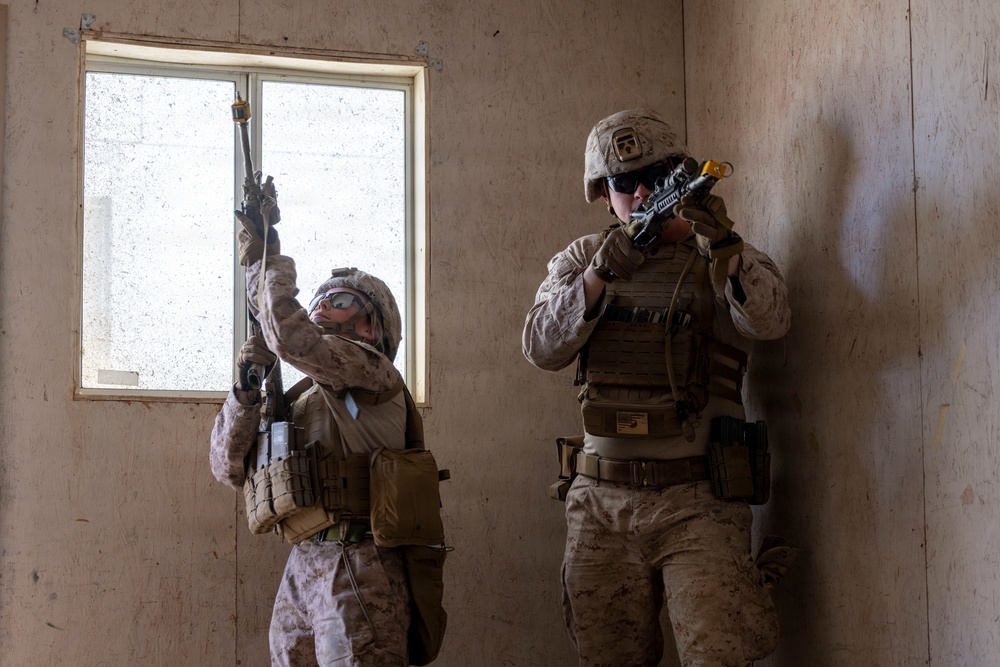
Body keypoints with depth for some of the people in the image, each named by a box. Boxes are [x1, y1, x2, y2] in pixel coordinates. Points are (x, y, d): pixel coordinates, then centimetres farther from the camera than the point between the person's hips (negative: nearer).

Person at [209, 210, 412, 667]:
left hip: (354, 566, -8)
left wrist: (267, 261, -4)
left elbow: (291, 336, -18)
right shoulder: (300, 400, 20)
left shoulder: (371, 370, -1)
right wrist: (246, 390, 4)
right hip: (300, 568, 8)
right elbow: (231, 470, 17)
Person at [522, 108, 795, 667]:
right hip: (600, 500, 3)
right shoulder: (581, 261, 11)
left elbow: (771, 321, -17)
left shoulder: (720, 259, 3)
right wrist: (602, 272, -18)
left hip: (696, 501, -3)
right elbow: (543, 348, -5)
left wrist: (721, 240, -31)